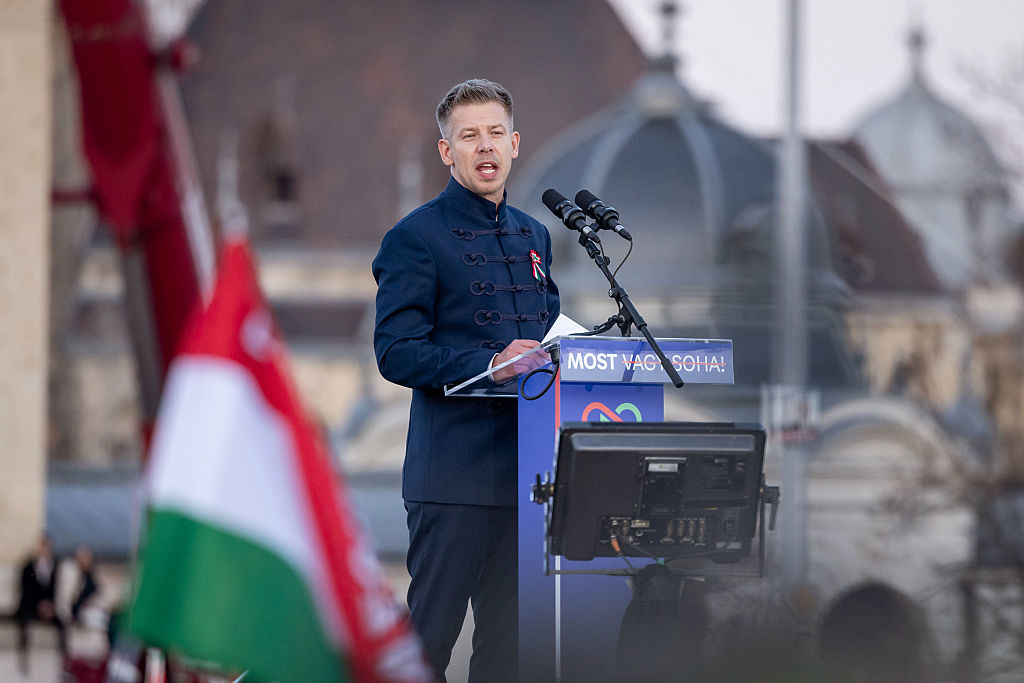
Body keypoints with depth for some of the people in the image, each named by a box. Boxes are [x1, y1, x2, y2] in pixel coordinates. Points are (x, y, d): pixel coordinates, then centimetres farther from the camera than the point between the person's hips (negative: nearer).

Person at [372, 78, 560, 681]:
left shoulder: (534, 236, 19)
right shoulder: (417, 237, -3)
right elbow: (396, 353, -11)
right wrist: (488, 364, -22)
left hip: (526, 469, 7)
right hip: (455, 468, -7)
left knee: (510, 634, 9)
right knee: (429, 633, -8)